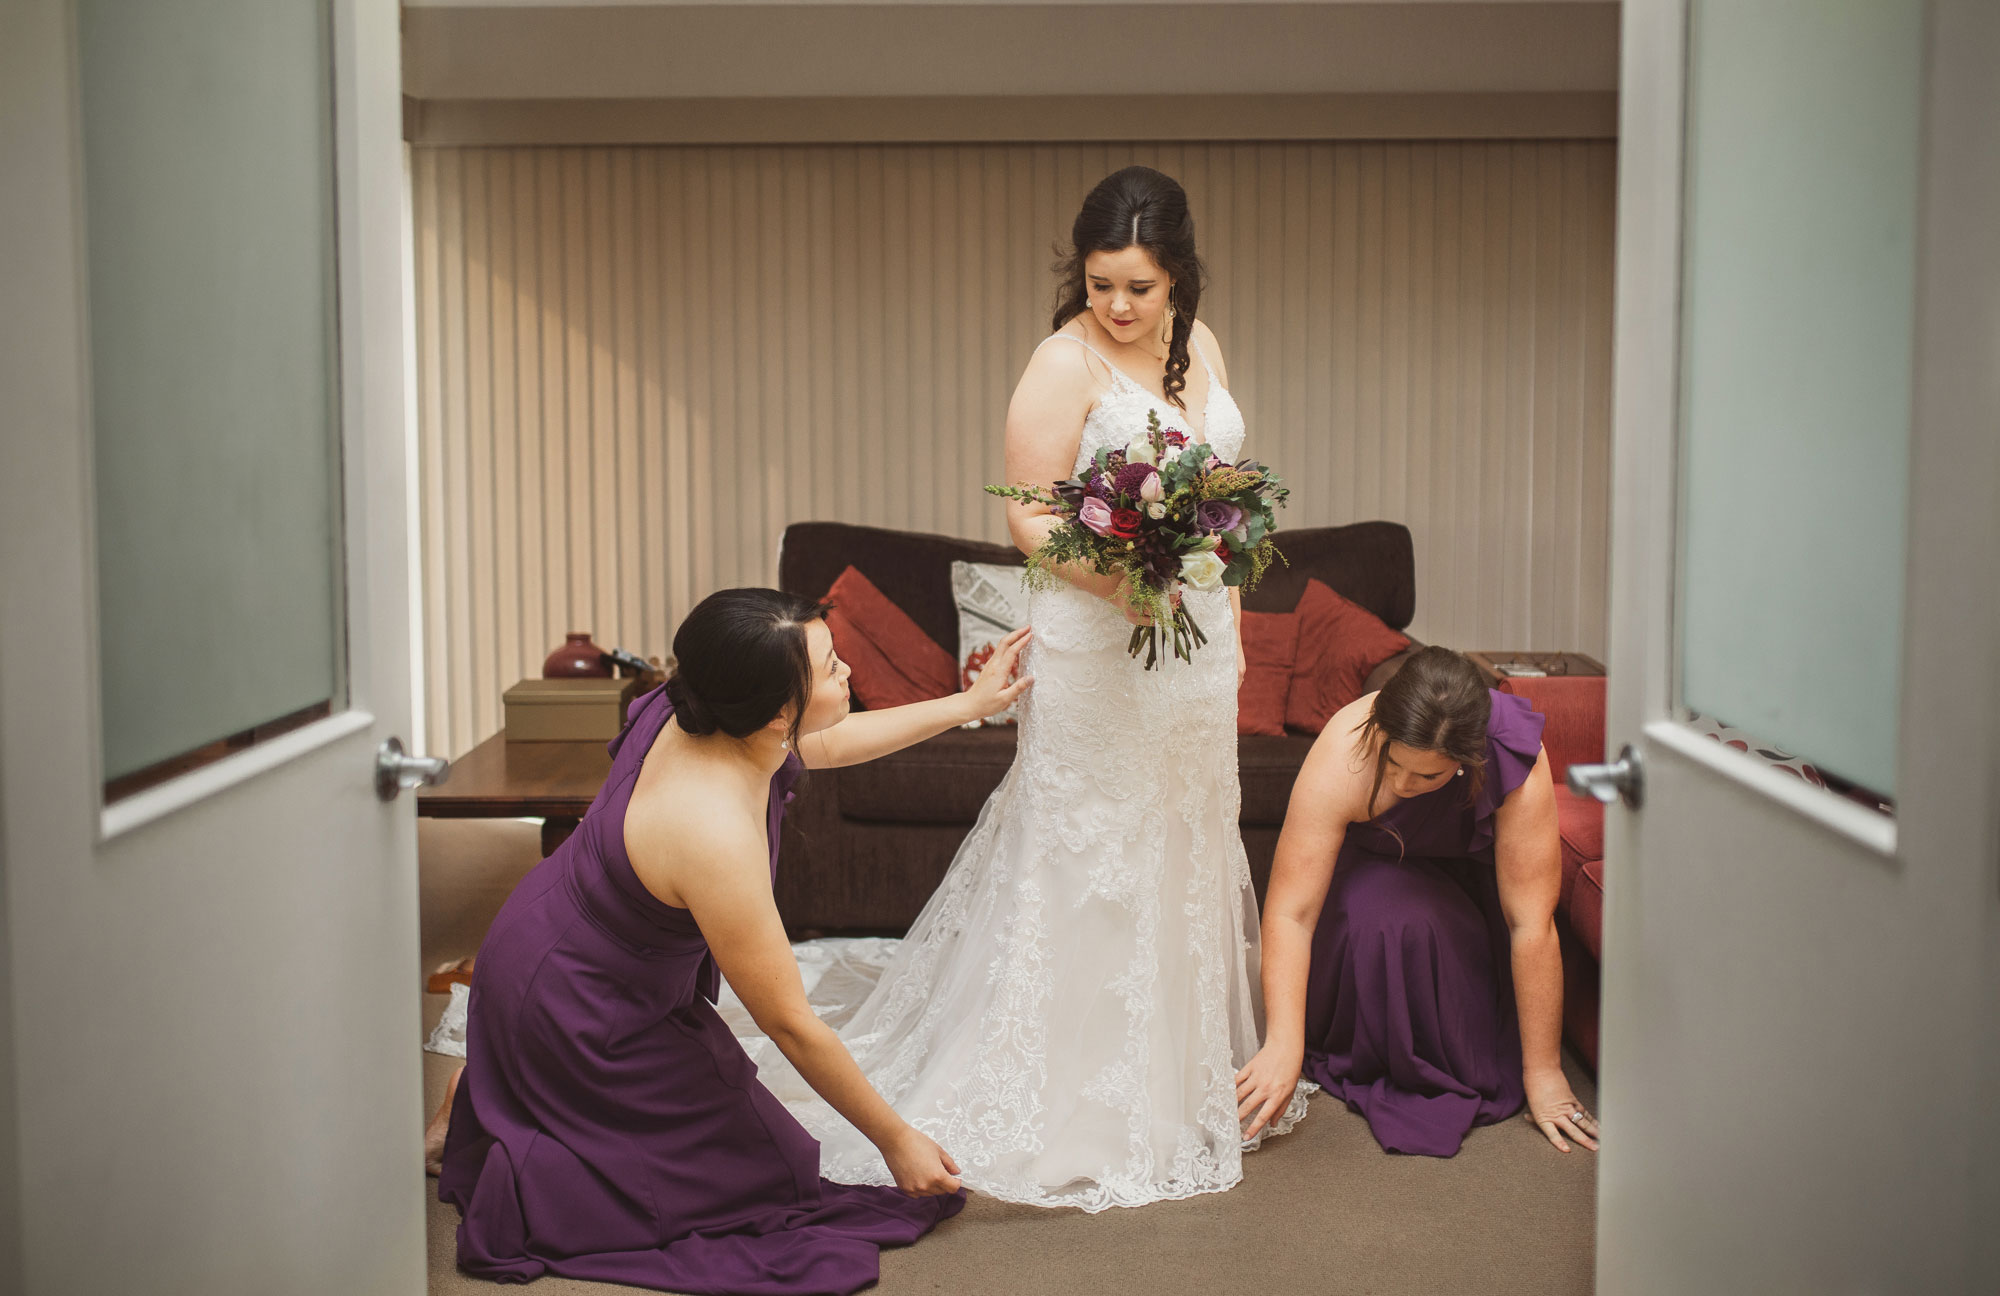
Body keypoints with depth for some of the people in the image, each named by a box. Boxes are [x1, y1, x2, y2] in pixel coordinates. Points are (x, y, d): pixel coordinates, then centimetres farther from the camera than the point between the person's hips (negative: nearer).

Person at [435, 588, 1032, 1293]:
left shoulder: (695, 712, -15)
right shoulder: (715, 834, -39)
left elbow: (828, 742, 9)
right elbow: (790, 1023, -28)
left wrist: (970, 702, 12)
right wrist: (897, 1141, -16)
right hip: (574, 1015, -9)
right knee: (764, 1171, 4)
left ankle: (488, 1093, 26)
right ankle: (521, 1180, 4)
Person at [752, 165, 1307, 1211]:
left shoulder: (1198, 346, 8)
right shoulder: (1064, 362, -13)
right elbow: (1029, 518, -14)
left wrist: (1228, 622, 16)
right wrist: (1119, 577, -30)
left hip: (1198, 645, 7)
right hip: (1094, 649, -7)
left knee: (1186, 850, 16)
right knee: (1089, 860, -1)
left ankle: (1191, 1076, 33)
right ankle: (1083, 1110, 11)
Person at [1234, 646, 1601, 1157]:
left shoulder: (1518, 762, -37)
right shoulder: (1341, 756, -36)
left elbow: (1531, 924, -34)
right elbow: (1290, 912, -35)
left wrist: (1542, 1074, -31)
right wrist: (1283, 1044, -44)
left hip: (1472, 874, 2)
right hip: (1372, 866, -1)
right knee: (1391, 922, -32)